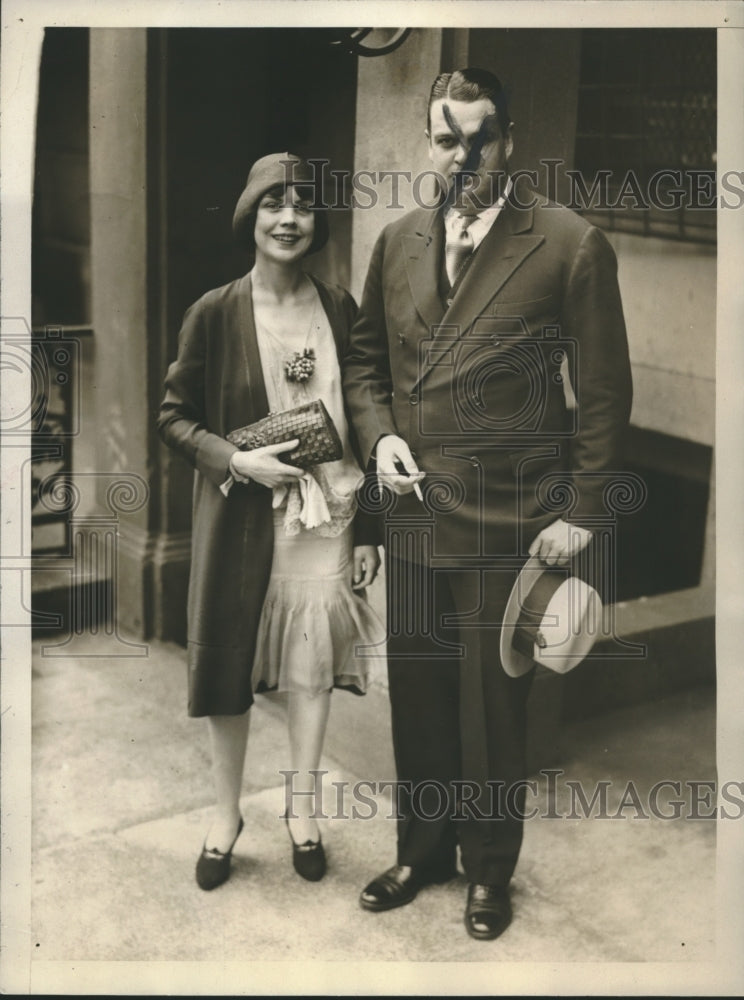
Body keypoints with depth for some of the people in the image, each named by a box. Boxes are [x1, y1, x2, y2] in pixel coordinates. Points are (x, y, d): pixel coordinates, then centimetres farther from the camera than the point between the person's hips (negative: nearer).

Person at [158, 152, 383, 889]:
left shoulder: (338, 309, 0)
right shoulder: (214, 313, -6)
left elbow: (360, 421, 4)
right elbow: (174, 417, 0)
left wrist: (368, 530, 3)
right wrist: (236, 460, -17)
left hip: (324, 516, 1)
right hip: (239, 518, -1)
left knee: (312, 661, 8)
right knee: (229, 662, 9)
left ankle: (301, 808, 29)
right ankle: (226, 811, 30)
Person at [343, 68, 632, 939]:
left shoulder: (571, 244, -8)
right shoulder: (398, 241, 8)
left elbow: (604, 392, -6)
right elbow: (363, 359, 18)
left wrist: (579, 513, -8)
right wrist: (379, 434, -1)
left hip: (506, 522, -4)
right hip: (414, 511, 5)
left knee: (491, 705, 8)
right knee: (416, 694, 14)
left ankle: (489, 872, 30)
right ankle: (423, 851, 35)